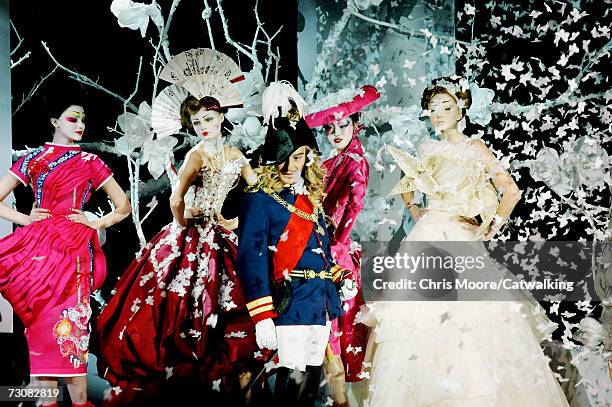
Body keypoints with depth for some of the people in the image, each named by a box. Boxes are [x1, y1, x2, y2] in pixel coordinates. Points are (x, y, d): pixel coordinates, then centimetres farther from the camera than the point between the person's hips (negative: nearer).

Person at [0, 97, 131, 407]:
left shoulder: (91, 162, 11)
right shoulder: (34, 158, 10)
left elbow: (124, 207, 14)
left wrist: (95, 224, 2)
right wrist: (25, 219, -3)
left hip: (73, 248, -1)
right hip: (39, 245, 1)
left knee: (69, 321, -8)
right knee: (40, 322, -3)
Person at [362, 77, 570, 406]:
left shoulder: (474, 148, 0)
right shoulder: (428, 149, 14)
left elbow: (511, 191, -5)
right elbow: (407, 183, 32)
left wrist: (489, 227, -8)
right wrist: (413, 210, 17)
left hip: (459, 240, -4)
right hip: (427, 237, 4)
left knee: (462, 323, -11)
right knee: (420, 322, 1)